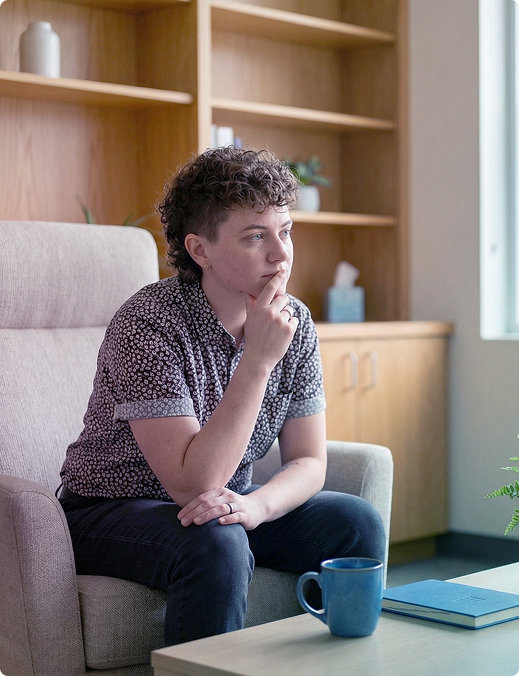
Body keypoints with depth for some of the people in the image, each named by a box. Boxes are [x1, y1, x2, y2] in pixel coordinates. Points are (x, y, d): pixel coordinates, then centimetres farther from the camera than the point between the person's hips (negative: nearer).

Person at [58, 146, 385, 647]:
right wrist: (258, 361, -33)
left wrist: (255, 504, -25)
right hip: (113, 512, -6)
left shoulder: (294, 322, -5)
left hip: (225, 508, 6)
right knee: (216, 545, -35)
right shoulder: (148, 325, -25)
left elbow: (308, 463, -3)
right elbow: (193, 483, -30)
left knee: (356, 524, -13)